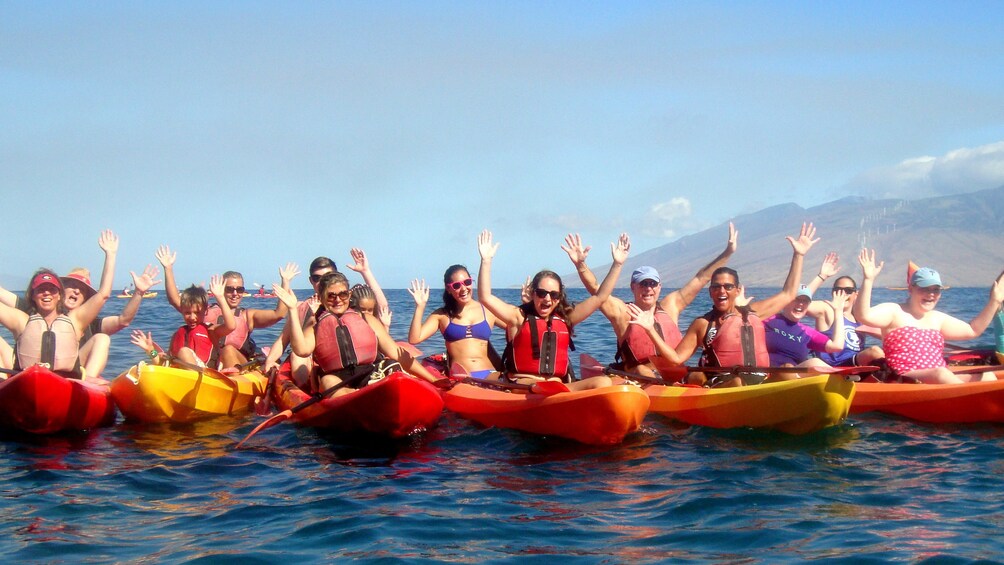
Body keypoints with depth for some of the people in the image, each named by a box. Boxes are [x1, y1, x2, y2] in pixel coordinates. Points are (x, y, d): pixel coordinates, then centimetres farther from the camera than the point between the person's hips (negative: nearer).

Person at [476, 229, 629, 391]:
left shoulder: (565, 318, 17)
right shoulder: (519, 317, 7)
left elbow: (600, 297, 19)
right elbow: (485, 297, -4)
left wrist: (617, 264, 15)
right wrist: (486, 261, -10)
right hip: (522, 389, -4)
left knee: (604, 382, -21)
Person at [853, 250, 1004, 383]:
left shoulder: (937, 318, 23)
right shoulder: (894, 312, 1)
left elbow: (973, 330, 31)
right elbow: (863, 315, -17)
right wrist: (868, 280, -28)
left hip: (942, 381, 8)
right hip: (905, 381, -8)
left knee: (987, 377, -10)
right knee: (940, 373, -36)